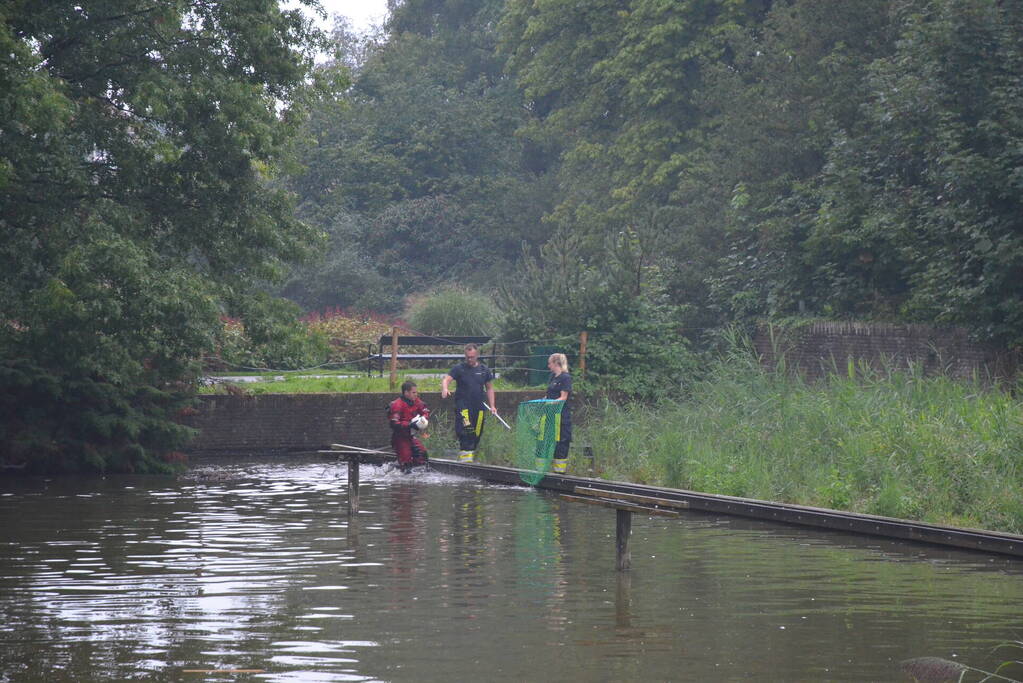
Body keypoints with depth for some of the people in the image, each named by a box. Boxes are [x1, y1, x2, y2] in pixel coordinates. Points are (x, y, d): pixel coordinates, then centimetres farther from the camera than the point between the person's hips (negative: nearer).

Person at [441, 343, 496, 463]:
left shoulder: (484, 370, 11)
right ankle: (466, 455, -25)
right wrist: (444, 389, -34)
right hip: (462, 406, -4)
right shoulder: (459, 368, 0)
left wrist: (492, 406, 11)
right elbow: (446, 379, -12)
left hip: (479, 407, 4)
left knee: (477, 434, 6)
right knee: (466, 431, -22)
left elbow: (489, 388, 18)